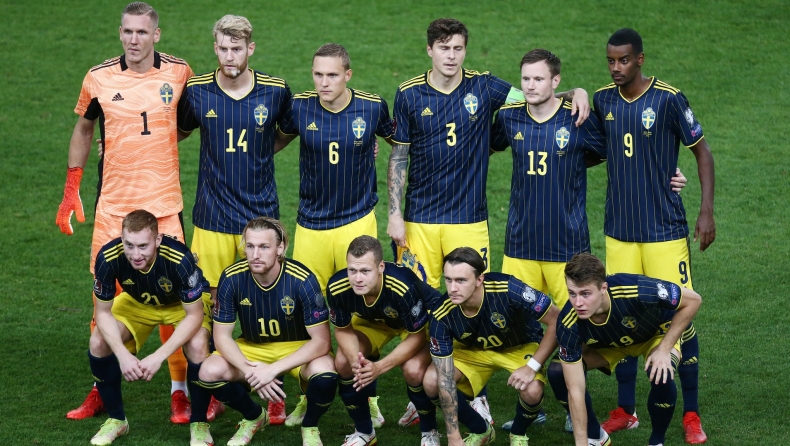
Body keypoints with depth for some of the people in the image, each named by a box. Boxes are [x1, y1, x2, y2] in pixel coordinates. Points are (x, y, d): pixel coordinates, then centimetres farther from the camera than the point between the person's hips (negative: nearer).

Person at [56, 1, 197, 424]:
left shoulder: (179, 73, -2)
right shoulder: (99, 78, -1)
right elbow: (83, 129, 13)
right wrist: (71, 190, 11)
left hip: (164, 204, -1)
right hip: (112, 205, 1)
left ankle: (180, 391, 10)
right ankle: (102, 390, 17)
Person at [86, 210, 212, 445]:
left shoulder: (179, 258, -40)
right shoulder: (108, 258, -32)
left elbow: (194, 315, -29)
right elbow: (103, 312, -19)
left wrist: (158, 356, -38)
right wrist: (123, 355, -34)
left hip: (183, 303, -3)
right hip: (137, 303, 3)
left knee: (197, 346, -31)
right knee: (98, 344, -19)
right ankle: (116, 419, 5)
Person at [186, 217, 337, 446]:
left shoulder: (302, 280, -26)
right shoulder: (232, 278, -19)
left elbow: (321, 341, -23)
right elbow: (222, 335, -11)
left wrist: (273, 369, -32)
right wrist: (249, 370, -28)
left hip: (298, 349, -3)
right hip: (251, 349, 3)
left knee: (324, 372, -35)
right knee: (209, 372, -24)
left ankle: (310, 426, 0)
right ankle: (253, 416, 8)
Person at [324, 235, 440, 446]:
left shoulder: (404, 287, -43)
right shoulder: (337, 288, -32)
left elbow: (416, 336, -27)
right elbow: (343, 330, -12)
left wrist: (379, 367, -37)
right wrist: (355, 361, -33)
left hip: (418, 322, -4)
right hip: (371, 321, 4)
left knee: (414, 370, -29)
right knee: (343, 362, -17)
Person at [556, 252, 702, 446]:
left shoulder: (636, 290, -42)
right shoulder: (568, 325, -35)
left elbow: (693, 300, -26)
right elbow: (575, 391, -29)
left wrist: (664, 349, -27)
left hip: (656, 333, -2)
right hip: (607, 344, 2)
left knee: (661, 378, -32)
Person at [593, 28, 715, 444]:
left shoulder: (668, 99, -9)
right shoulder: (602, 101, 4)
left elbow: (702, 151, -3)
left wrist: (706, 212, -7)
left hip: (665, 229, -4)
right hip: (620, 230, 4)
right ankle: (624, 410, 15)